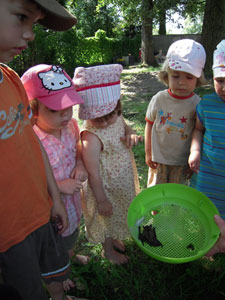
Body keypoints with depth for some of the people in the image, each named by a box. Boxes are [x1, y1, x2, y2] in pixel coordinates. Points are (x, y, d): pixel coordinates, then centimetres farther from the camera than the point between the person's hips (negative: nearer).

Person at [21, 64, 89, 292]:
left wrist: (80, 165, -16)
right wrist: (58, 186, -32)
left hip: (72, 198, 6)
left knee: (72, 233, 36)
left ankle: (71, 256, 71)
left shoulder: (70, 125, -16)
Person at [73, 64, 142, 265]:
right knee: (108, 218, 20)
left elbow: (125, 128, 10)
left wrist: (131, 136, -14)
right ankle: (108, 250, 50)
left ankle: (114, 239, 60)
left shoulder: (117, 118, -12)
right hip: (106, 188, -7)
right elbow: (93, 173, -27)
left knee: (118, 216, 30)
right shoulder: (91, 137, -35)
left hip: (124, 181, 7)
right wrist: (102, 200, -17)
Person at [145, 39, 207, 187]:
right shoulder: (159, 99, -12)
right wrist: (148, 153, 0)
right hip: (158, 158, 1)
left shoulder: (197, 104, -14)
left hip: (183, 160, 0)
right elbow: (150, 125, -3)